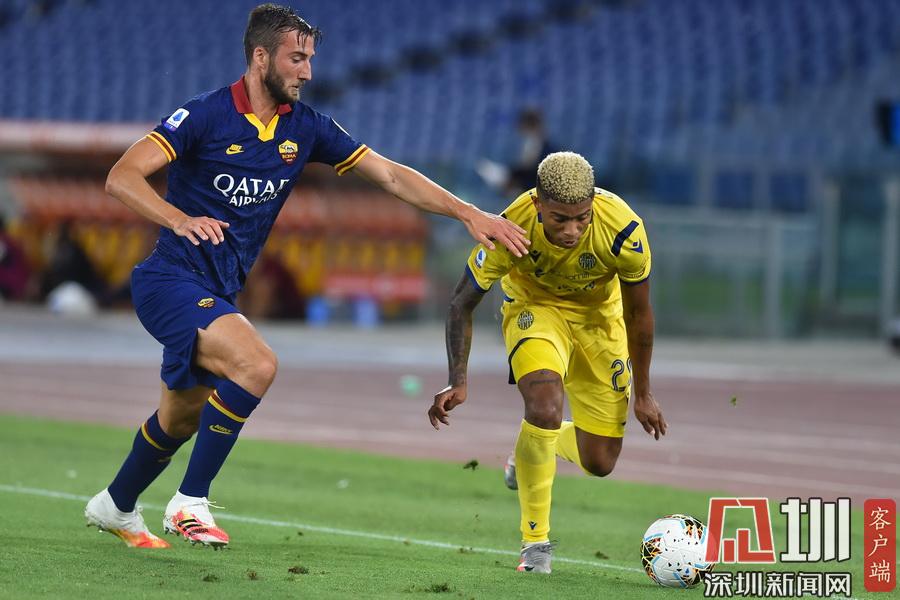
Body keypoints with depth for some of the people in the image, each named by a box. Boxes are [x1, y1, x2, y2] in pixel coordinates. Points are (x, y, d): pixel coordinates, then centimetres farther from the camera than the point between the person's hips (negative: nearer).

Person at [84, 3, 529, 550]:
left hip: (218, 293, 7)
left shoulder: (304, 127, 2)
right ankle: (191, 503, -18)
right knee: (256, 363, -29)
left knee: (183, 418, 19)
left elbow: (390, 175, 3)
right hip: (171, 279, -7)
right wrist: (179, 218, -38)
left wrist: (470, 214, -6)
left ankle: (115, 506, 44)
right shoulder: (205, 116, -15)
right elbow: (122, 177, -20)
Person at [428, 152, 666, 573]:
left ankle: (530, 451, 39)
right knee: (545, 407, -32)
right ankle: (535, 541, -15)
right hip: (535, 306, -2)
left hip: (599, 314, 2)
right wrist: (458, 381, -25)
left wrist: (643, 393, -5)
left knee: (599, 463, 2)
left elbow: (638, 311, -14)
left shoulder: (624, 230, -32)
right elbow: (463, 302, -17)